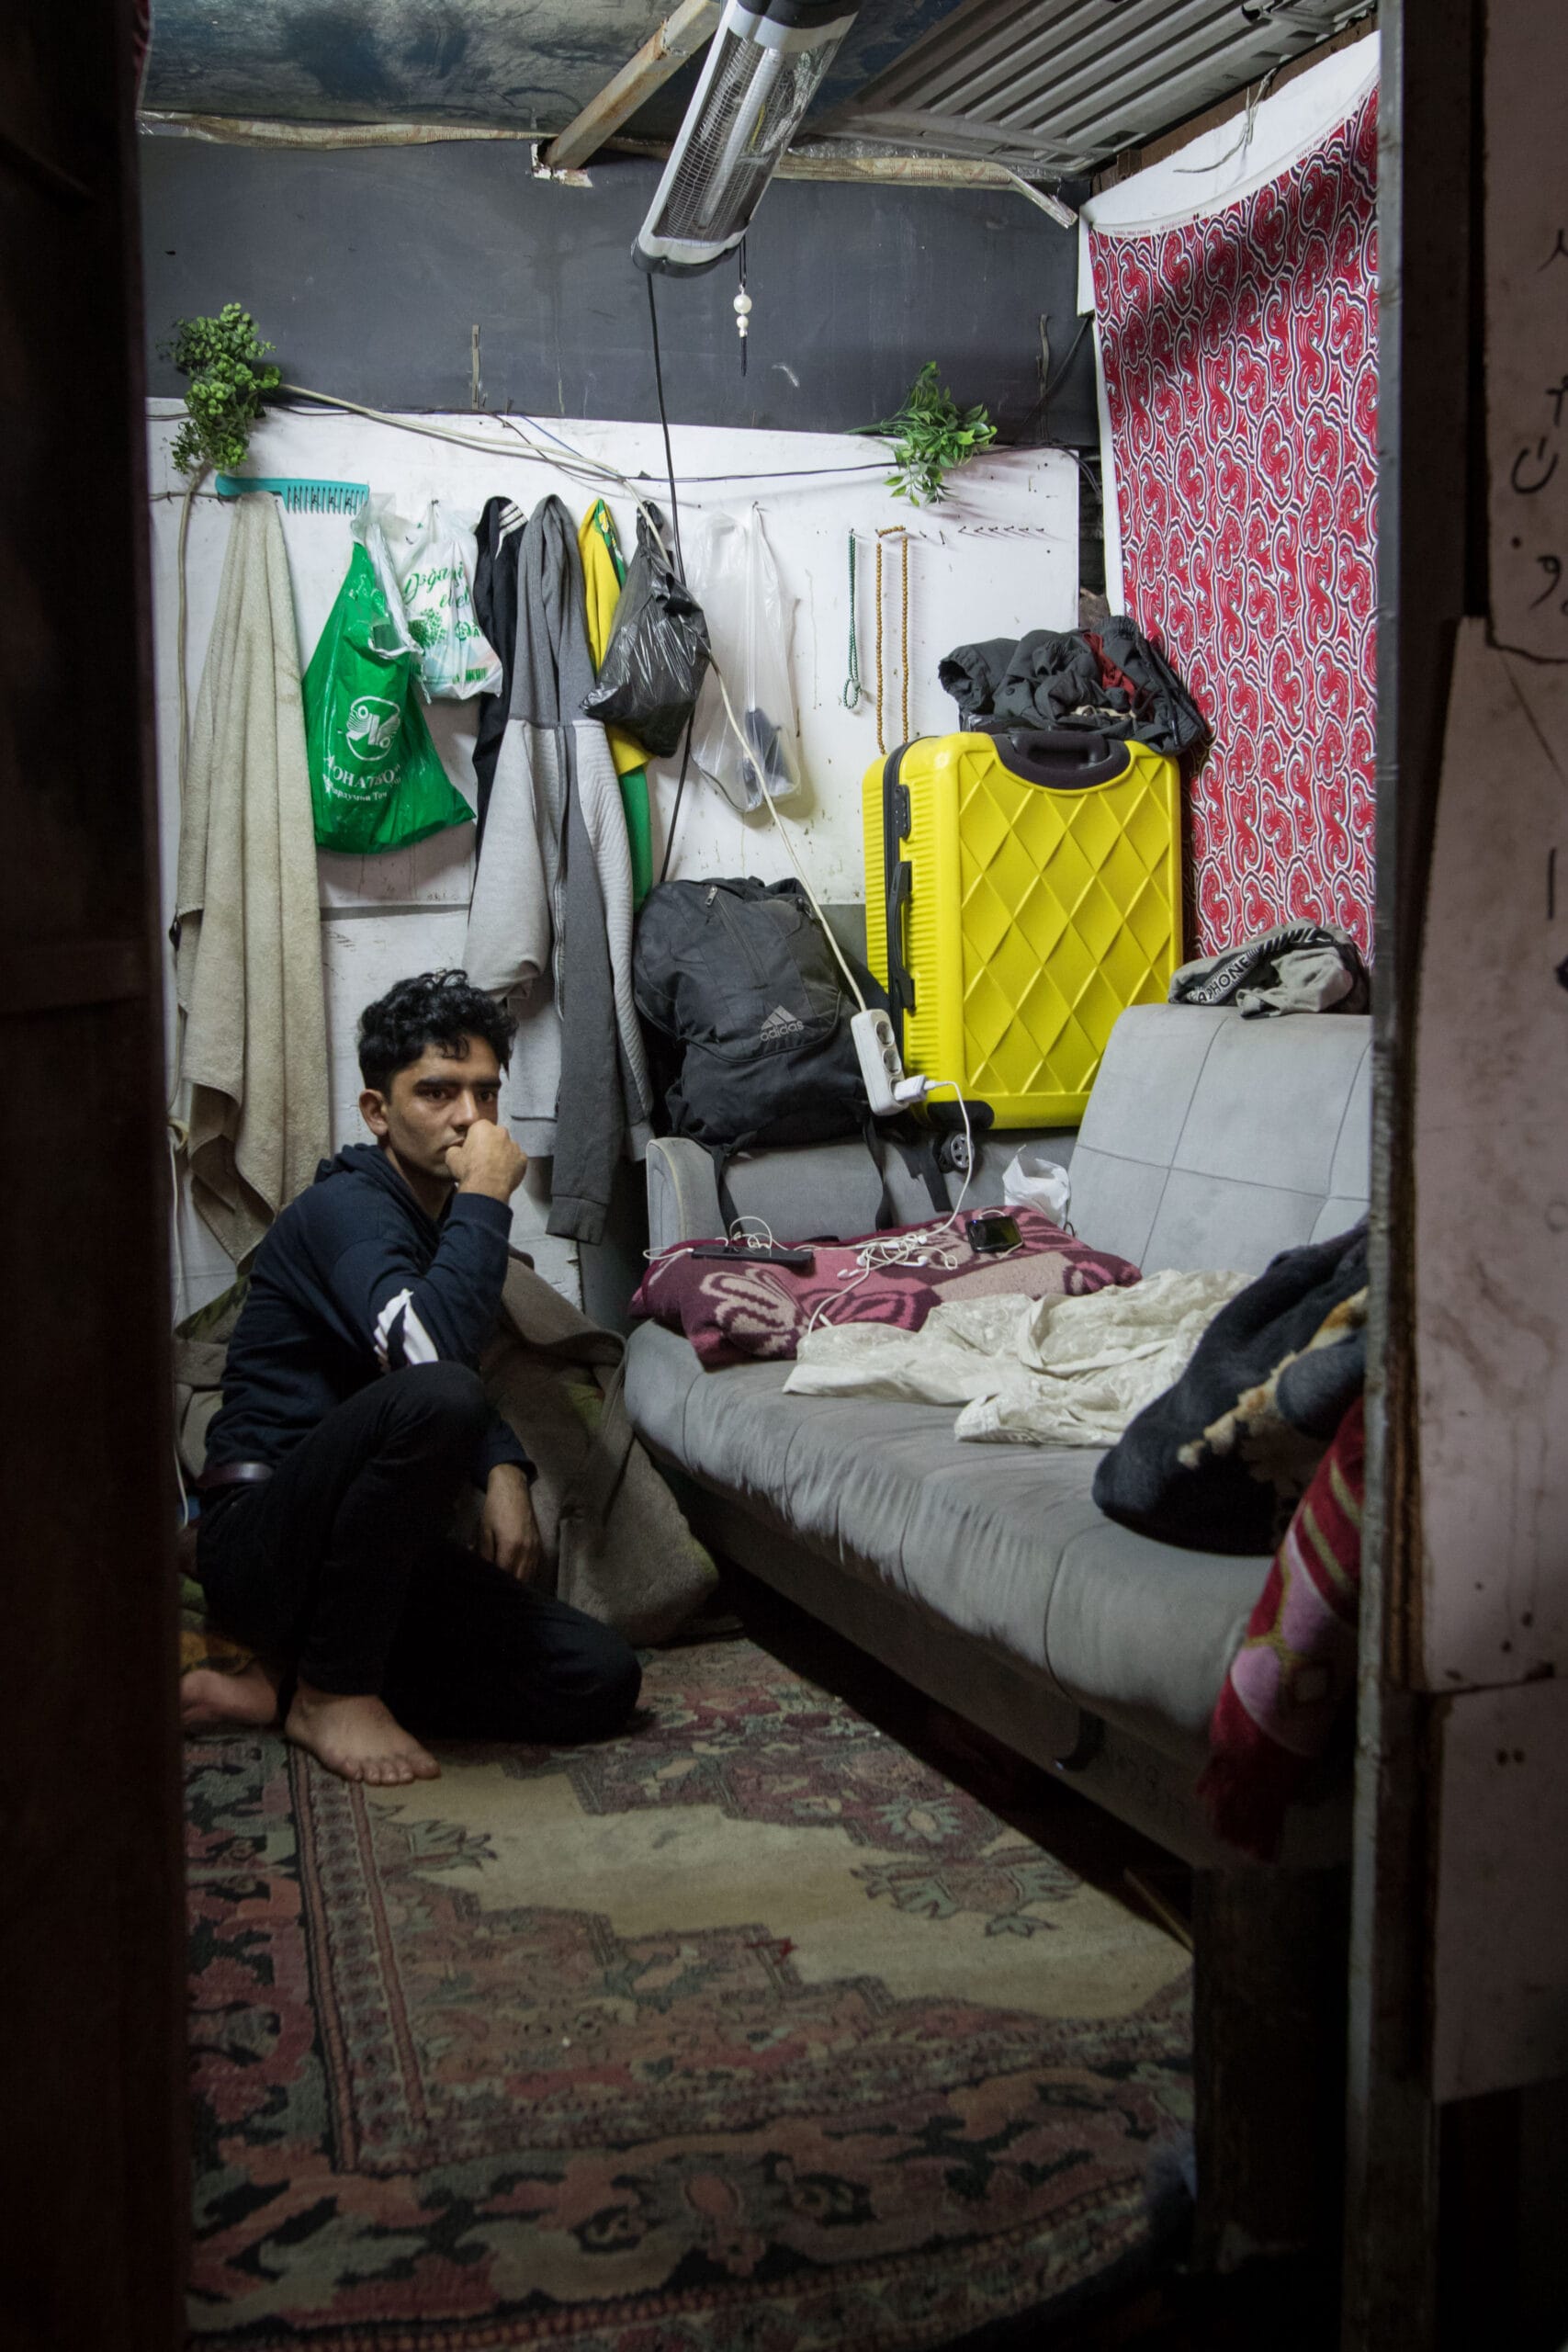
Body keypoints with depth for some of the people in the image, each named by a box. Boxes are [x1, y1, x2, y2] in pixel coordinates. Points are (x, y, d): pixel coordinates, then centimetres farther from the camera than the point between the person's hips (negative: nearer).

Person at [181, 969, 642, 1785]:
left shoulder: (446, 1217, 13)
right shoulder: (346, 1206, -13)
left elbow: (467, 1372, 25)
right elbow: (429, 1352, -33)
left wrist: (503, 1469, 4)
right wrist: (486, 1198, -20)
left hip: (379, 1552, 8)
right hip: (261, 1538, -8)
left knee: (602, 1678, -8)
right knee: (435, 1397, -36)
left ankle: (282, 1686, -2)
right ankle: (335, 1689, -18)